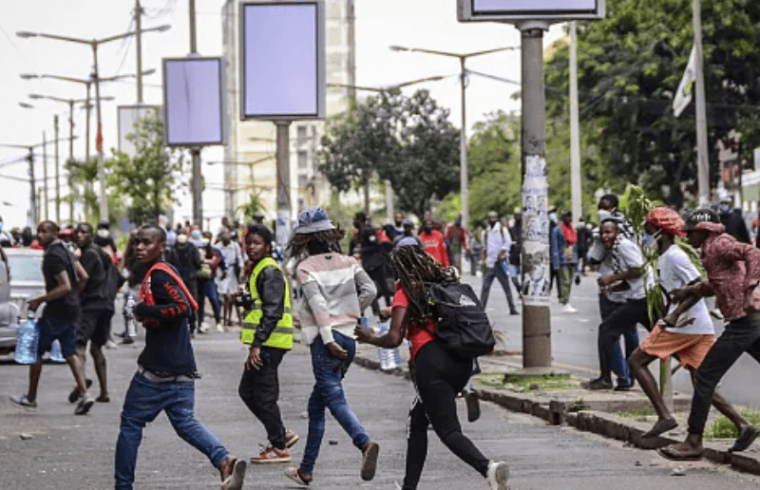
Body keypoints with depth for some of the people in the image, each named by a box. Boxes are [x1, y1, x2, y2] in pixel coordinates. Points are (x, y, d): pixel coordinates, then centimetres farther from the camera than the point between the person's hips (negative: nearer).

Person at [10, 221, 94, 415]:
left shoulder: (53, 256, -18)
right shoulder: (65, 251, 12)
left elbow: (65, 287, -23)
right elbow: (83, 277, 16)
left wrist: (40, 300, -18)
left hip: (56, 311, -9)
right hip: (71, 309, 9)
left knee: (35, 351, 4)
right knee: (70, 353, 7)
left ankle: (31, 397, 12)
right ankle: (84, 394, -6)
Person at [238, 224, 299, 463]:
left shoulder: (270, 272, -13)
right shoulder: (259, 270, 18)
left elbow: (272, 311, -21)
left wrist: (257, 344, -24)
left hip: (269, 343, -10)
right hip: (264, 343, 10)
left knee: (263, 394, -6)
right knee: (247, 390, 14)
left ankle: (279, 448, 1)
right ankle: (281, 434, 19)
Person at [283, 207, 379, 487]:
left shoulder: (306, 268, -4)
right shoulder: (347, 262, 10)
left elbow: (318, 304, -15)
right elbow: (369, 290, 0)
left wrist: (329, 339, -19)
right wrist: (353, 314, 13)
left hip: (325, 340, -6)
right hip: (349, 338, 6)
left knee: (335, 399, -12)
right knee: (317, 403, 16)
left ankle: (365, 443, -38)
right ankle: (306, 469, 20)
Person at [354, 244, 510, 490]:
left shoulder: (405, 293, 2)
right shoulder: (447, 283, 18)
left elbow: (394, 338, -6)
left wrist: (370, 338, 14)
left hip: (431, 361, -7)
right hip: (462, 360, 7)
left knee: (448, 430, -9)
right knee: (418, 419, 22)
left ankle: (487, 467, -35)